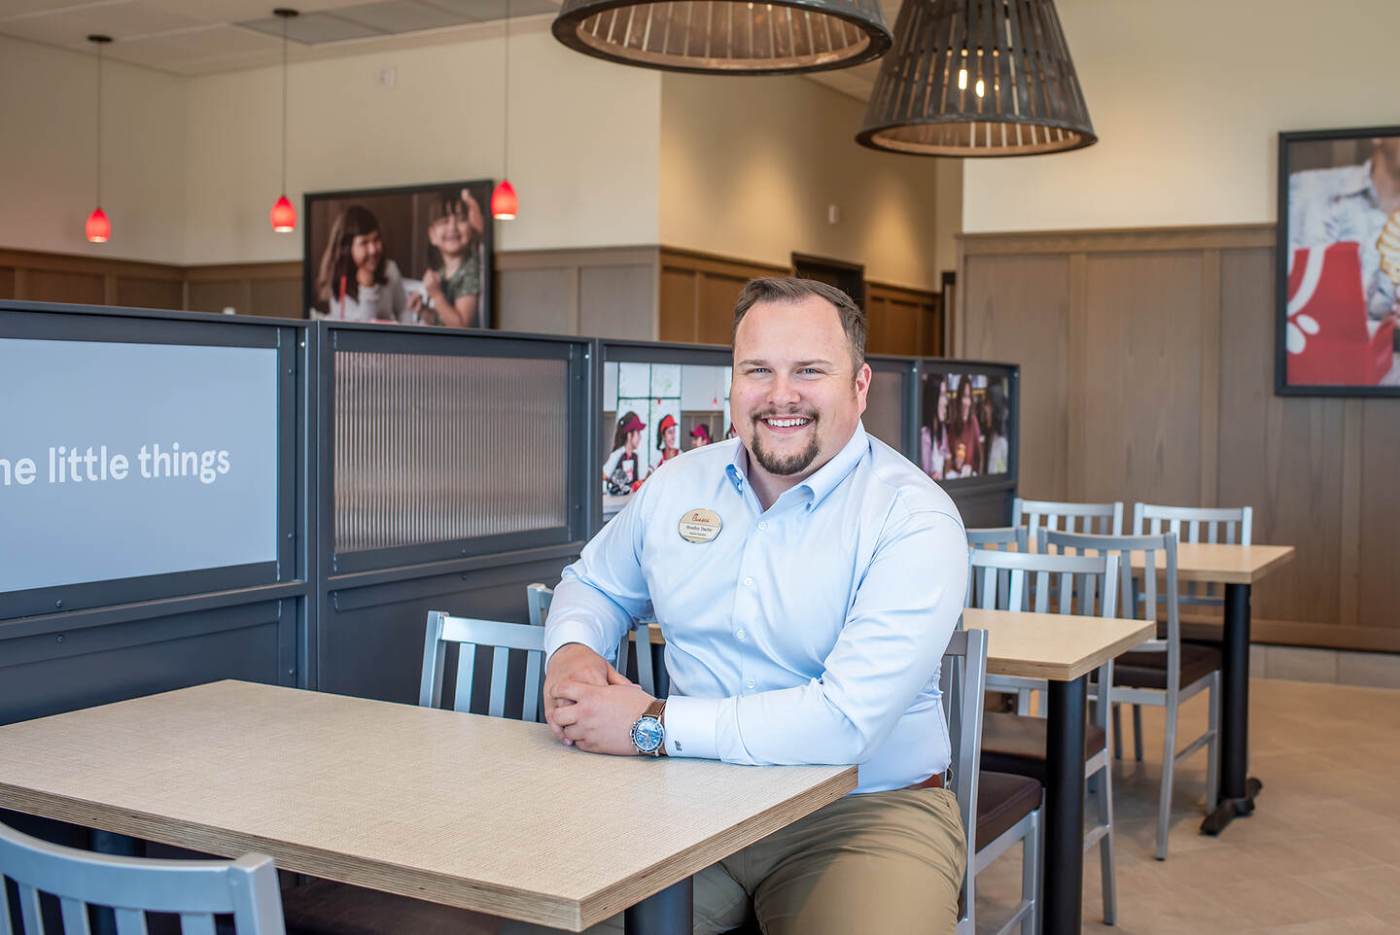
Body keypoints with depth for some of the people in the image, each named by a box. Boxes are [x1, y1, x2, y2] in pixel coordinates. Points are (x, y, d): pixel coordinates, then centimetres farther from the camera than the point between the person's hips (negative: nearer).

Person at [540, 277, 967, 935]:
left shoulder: (914, 519, -14)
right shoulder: (678, 486, 6)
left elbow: (848, 719, -25)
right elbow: (593, 584, 24)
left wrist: (652, 726, -21)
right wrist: (571, 649, -1)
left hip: (865, 812, -3)